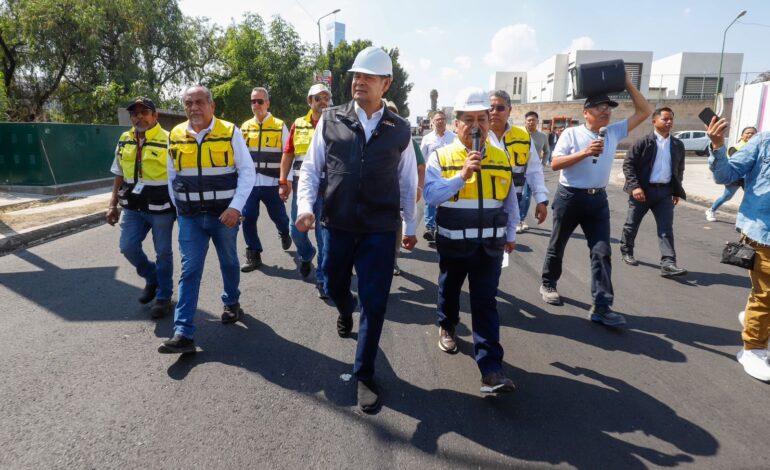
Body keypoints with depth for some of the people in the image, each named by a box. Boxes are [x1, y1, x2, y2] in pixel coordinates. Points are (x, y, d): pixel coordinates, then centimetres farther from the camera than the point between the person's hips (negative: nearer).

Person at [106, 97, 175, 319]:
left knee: (163, 253, 3)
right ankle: (152, 278, 29)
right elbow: (119, 176, 16)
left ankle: (163, 296, 19)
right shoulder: (124, 141, 9)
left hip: (161, 209, -5)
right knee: (128, 246, 3)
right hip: (133, 207, 5)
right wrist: (113, 205, 12)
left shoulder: (167, 141, -9)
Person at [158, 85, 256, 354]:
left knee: (228, 262, 16)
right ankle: (183, 333, -4)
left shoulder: (230, 133, -7)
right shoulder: (175, 136, 2)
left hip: (225, 215, -1)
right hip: (190, 217, 2)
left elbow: (247, 172, -7)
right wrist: (179, 208, 11)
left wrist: (235, 207, -16)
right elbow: (172, 177, 13)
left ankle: (232, 303, 42)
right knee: (190, 270, -3)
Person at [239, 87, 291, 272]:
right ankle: (253, 255, 13)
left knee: (278, 216, 8)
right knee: (248, 219, 0)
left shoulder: (280, 126, 0)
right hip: (249, 183, 3)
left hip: (271, 183, -3)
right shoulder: (245, 127, 10)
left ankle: (284, 233, 43)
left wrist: (286, 181, -6)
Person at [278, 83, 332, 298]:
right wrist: (283, 182, 8)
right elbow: (287, 154, 12)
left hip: (328, 189, -3)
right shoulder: (298, 125, 8)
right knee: (296, 229, 10)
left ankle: (323, 280, 12)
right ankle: (306, 256, 42)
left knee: (325, 235, 1)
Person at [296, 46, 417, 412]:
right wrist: (305, 206, -10)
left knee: (374, 303, 0)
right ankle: (345, 312, 58)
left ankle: (364, 375, 18)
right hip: (337, 225, 1)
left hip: (380, 230, -1)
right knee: (335, 285, 20)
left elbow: (408, 182, 11)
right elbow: (310, 167, 5)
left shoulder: (399, 130, 3)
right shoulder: (331, 120, 2)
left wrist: (410, 226, 14)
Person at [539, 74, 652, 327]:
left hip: (598, 199, 4)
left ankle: (601, 306, -3)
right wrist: (584, 153, -24)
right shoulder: (571, 133, -7)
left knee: (602, 251, -4)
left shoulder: (614, 132, 7)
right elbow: (555, 163, -14)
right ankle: (548, 284, 33)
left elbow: (644, 111, 9)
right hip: (569, 197, -4)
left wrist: (628, 84, 2)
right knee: (557, 245, 11)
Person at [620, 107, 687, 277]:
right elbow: (628, 164, -10)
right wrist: (635, 186, -19)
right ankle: (626, 252, 31)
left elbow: (679, 169, 17)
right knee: (632, 224, 10)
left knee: (666, 228, -5)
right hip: (643, 189, -4)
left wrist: (677, 191, 12)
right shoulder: (644, 142, -7)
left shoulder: (678, 145, 8)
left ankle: (668, 264, -8)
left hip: (665, 191, 4)